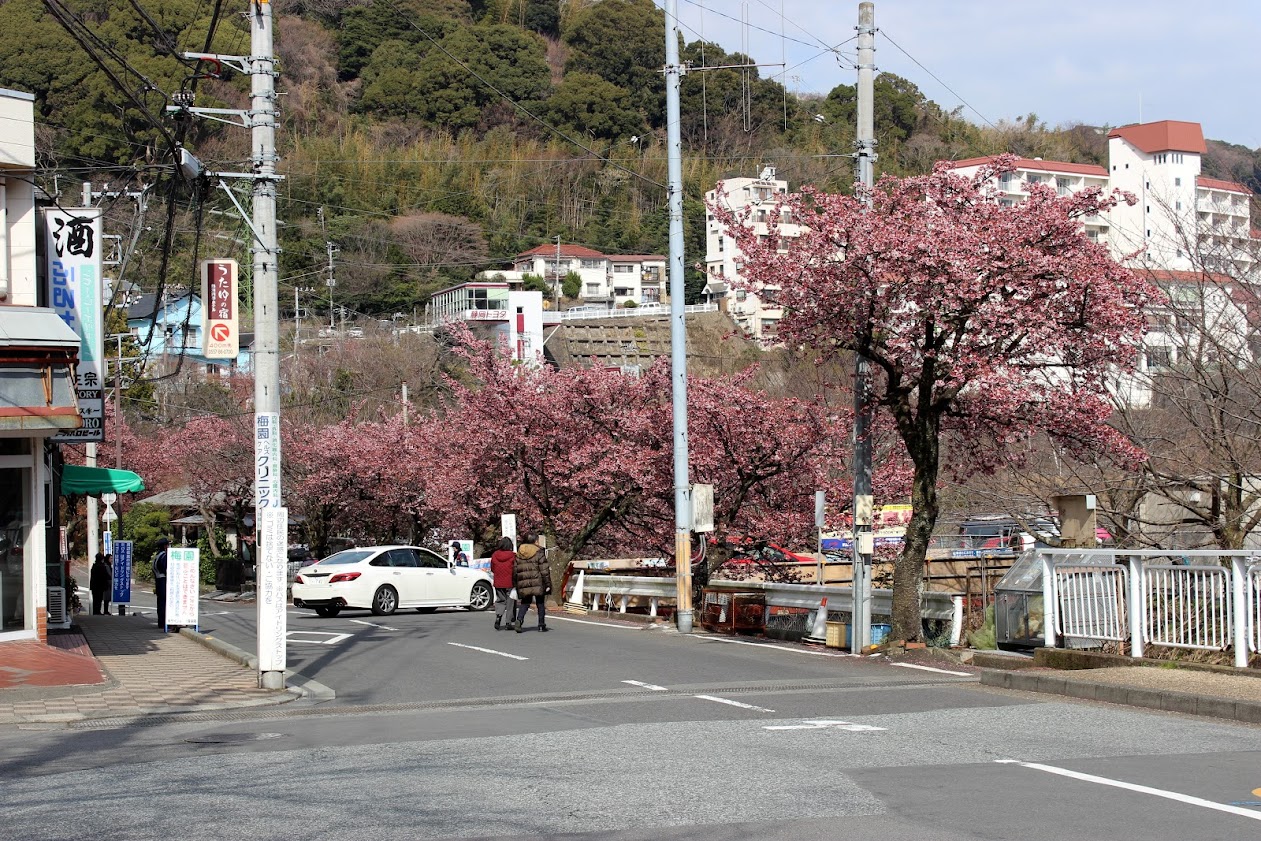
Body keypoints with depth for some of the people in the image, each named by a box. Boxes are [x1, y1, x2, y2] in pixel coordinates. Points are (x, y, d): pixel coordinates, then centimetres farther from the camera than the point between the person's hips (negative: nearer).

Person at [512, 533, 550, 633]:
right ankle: (541, 624, 11)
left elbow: (515, 570, 9)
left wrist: (515, 584, 15)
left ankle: (519, 620, -13)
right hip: (538, 583, -3)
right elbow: (544, 571, -8)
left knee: (525, 602, 10)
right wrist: (548, 584, -4)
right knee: (540, 603, 9)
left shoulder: (518, 554, 8)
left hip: (524, 584, 3)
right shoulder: (538, 553, -6)